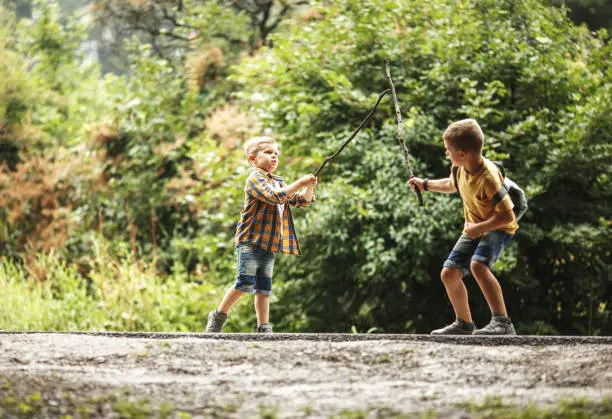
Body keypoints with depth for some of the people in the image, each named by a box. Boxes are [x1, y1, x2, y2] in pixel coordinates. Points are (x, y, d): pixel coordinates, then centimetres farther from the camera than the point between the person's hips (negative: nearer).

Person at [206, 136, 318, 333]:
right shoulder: (255, 179, -7)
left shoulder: (278, 182, 20)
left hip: (268, 244, 8)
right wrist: (300, 183, -25)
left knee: (264, 287, 7)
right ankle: (218, 316, 2)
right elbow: (274, 197, -24)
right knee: (245, 282, -11)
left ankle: (263, 328, 7)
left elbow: (301, 200, 20)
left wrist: (309, 188, -1)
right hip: (250, 241, -8)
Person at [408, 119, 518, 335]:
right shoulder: (460, 169, -5)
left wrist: (479, 228, -26)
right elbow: (452, 184, 22)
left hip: (498, 228, -9)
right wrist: (425, 184, 25)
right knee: (449, 273, 3)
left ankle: (502, 322, -36)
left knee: (478, 264, -34)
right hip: (474, 228, 9)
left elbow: (507, 216, -28)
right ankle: (464, 323, 22)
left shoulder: (488, 178, -31)